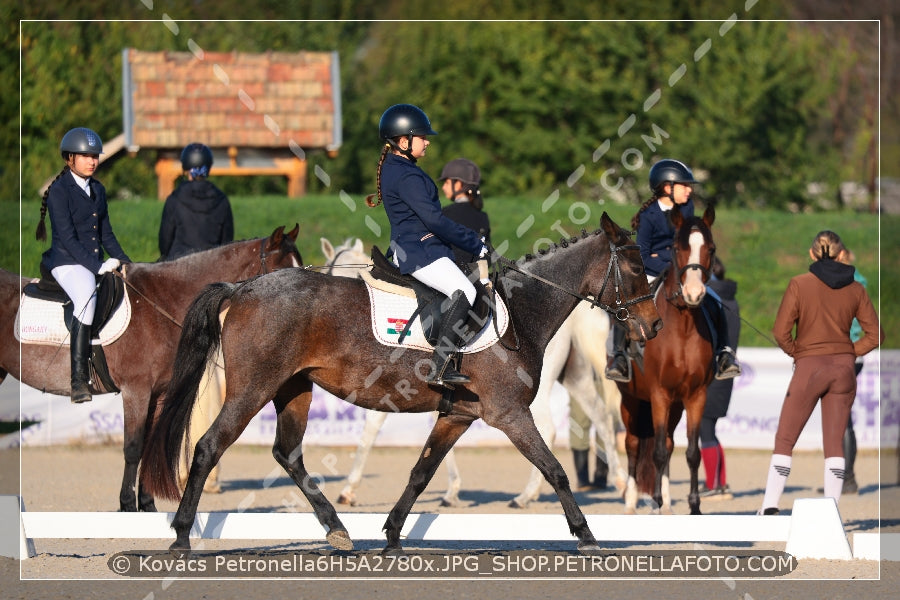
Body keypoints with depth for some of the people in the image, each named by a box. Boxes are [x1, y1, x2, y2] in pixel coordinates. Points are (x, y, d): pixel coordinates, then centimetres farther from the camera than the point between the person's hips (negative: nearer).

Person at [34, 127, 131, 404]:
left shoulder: (98, 190, 16)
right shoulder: (59, 191, -7)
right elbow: (67, 237, -15)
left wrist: (125, 262, 5)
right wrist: (96, 266, -22)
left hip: (97, 261, 8)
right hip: (67, 261, -8)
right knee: (86, 298, -35)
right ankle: (79, 380, -40)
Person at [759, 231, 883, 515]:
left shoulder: (799, 284, -7)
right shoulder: (855, 289, 2)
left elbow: (781, 332, -10)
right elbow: (875, 334, 3)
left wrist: (798, 353, 6)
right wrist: (849, 353, 9)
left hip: (809, 367, -3)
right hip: (844, 369, 3)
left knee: (784, 440, 4)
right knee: (834, 443, 7)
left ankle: (770, 507, -5)